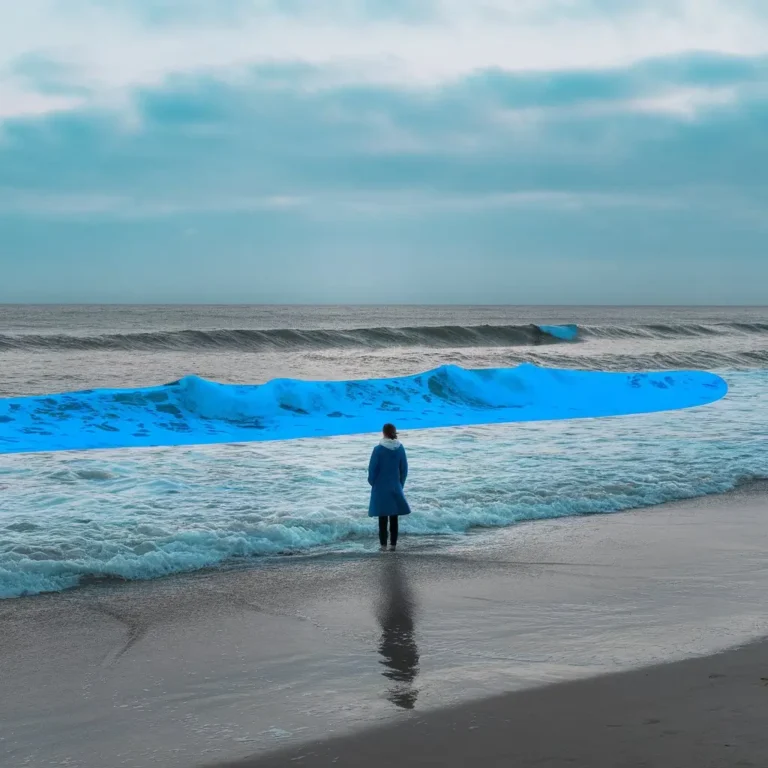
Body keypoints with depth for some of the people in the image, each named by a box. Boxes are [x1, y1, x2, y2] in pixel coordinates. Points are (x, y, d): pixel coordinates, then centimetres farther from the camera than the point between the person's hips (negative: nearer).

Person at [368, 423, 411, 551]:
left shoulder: (378, 449, -14)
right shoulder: (400, 448, -3)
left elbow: (372, 468, -10)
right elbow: (404, 469, 3)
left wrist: (372, 482, 7)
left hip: (381, 487, -3)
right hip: (395, 487, 3)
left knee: (383, 516, 4)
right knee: (394, 516, 10)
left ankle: (383, 544, 5)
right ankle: (393, 544, 11)